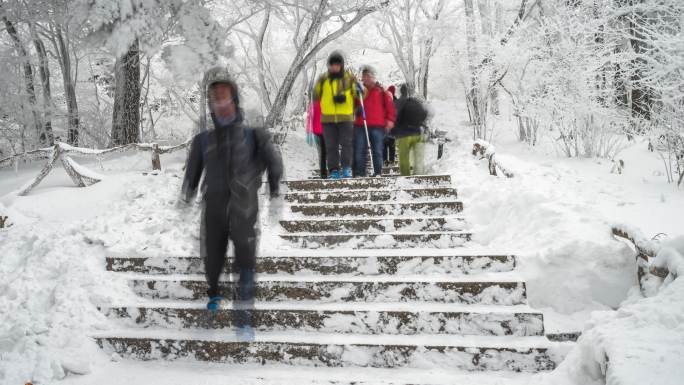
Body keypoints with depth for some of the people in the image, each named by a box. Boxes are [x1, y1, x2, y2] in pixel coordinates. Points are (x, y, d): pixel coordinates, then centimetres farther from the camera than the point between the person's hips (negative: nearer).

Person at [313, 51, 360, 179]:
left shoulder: (350, 79, 6)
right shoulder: (323, 79, 9)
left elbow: (357, 95, 6)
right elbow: (315, 96, 13)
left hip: (346, 117, -1)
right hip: (327, 117, 1)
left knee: (346, 143, -2)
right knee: (331, 146, 3)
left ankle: (346, 168, 5)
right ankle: (333, 170, 8)